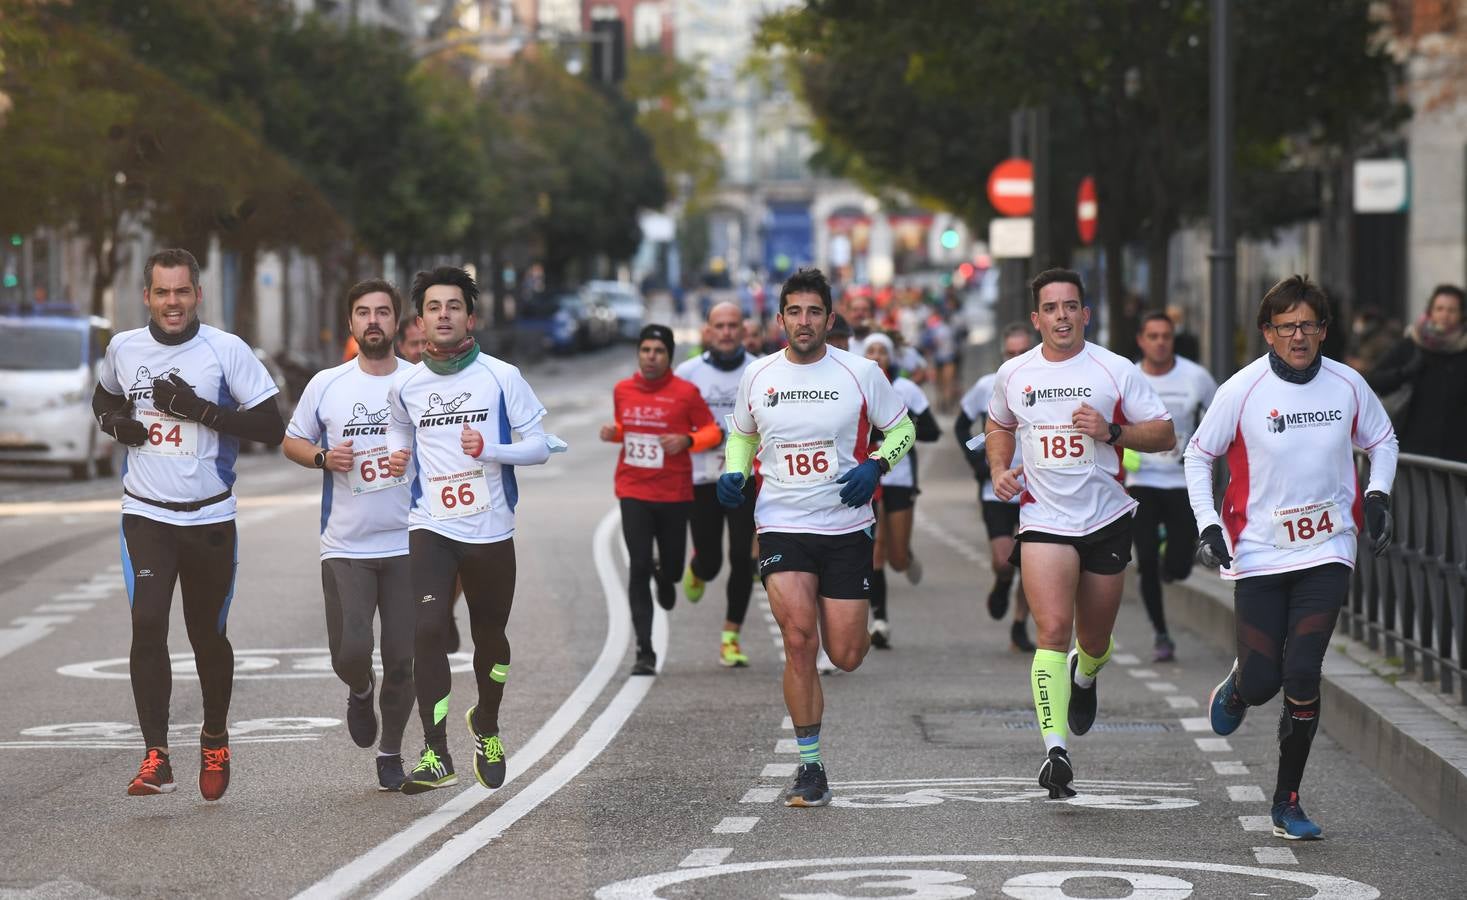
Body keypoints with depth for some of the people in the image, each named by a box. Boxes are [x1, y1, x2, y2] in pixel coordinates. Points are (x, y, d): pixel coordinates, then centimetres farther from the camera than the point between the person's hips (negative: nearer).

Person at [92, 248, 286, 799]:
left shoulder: (227, 350, -7)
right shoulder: (124, 349, 3)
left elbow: (271, 428, -8)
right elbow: (103, 400, 24)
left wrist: (201, 410, -19)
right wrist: (116, 423, 0)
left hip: (210, 518, -1)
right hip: (146, 515, 1)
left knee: (208, 634, 11)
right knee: (147, 625, -16)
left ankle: (214, 741, 37)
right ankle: (155, 759, -16)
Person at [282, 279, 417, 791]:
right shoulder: (326, 385, 4)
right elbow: (292, 442, 14)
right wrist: (323, 456, -7)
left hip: (408, 545, 0)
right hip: (345, 548, 0)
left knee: (403, 658, 2)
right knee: (350, 653, -10)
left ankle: (391, 751, 22)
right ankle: (360, 692, 27)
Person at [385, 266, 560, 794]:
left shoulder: (501, 377, -3)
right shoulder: (405, 387, 4)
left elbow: (541, 445, -2)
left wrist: (489, 449, -19)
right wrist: (397, 456, 4)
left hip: (491, 531, 0)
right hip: (431, 528, 0)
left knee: (490, 637, 13)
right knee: (428, 631, -18)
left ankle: (486, 728, 41)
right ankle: (435, 755, -18)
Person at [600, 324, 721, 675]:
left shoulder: (685, 392, -6)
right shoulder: (622, 390, 4)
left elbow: (713, 431, -1)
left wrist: (687, 440, -19)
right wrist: (611, 433, -2)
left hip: (674, 493, -1)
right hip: (633, 491, 1)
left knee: (672, 569, 6)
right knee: (638, 568, -9)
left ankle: (664, 577, 48)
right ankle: (645, 652, -7)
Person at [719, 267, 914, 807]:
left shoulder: (860, 373, -3)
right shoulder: (757, 376, 3)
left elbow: (901, 428, 9)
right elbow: (741, 433, 21)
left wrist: (876, 465, -11)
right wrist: (734, 471, 1)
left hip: (846, 528, 0)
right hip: (781, 529, 0)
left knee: (845, 656, -1)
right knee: (799, 638, -17)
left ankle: (852, 625, 41)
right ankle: (810, 767, -6)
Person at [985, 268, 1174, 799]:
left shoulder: (1116, 371, -4)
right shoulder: (1013, 374, 4)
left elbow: (1165, 435, -1)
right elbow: (999, 424, 25)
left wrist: (1112, 431, -16)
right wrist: (999, 469, 8)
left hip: (1106, 519, 1)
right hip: (1043, 521, 0)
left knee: (1095, 641, 14)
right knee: (1053, 629, -20)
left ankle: (1084, 675, 53)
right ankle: (1055, 749, -25)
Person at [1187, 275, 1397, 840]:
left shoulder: (1347, 385, -2)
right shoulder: (1241, 391, -8)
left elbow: (1382, 439, 16)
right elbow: (1198, 453, 4)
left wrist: (1377, 496, 1)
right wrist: (1208, 525, -6)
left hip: (1327, 551, 1)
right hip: (1260, 554, -1)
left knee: (1301, 678, -10)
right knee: (1262, 682, -2)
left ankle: (1287, 800, 5)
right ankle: (1238, 687, 39)